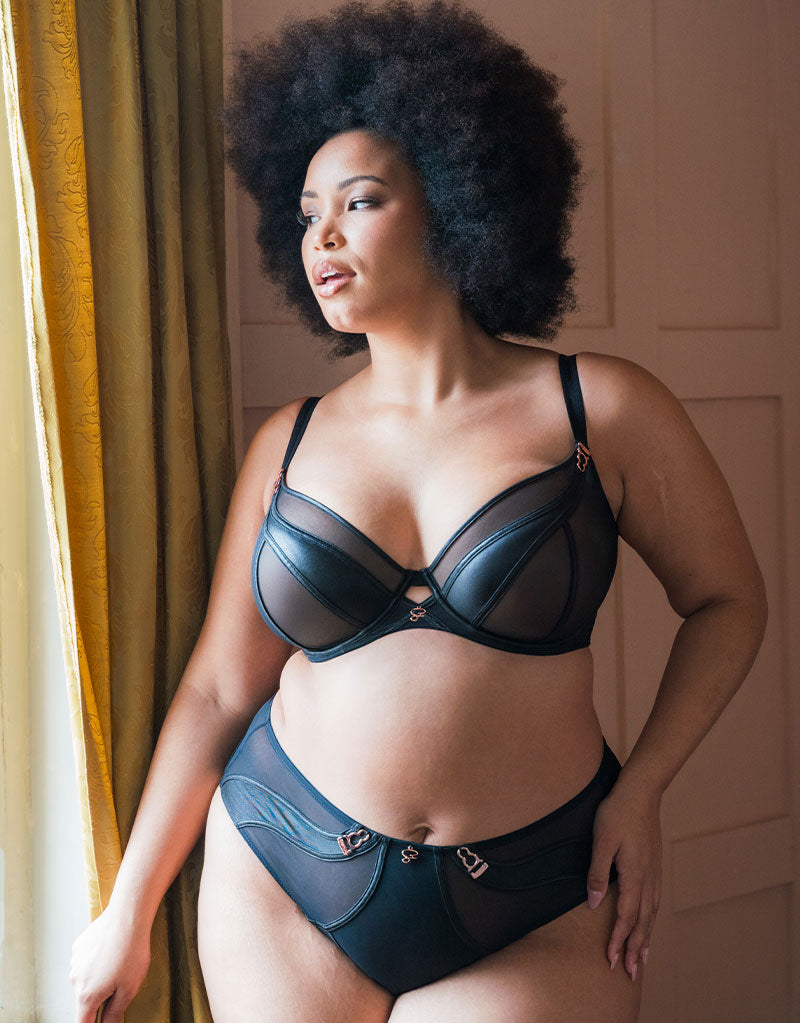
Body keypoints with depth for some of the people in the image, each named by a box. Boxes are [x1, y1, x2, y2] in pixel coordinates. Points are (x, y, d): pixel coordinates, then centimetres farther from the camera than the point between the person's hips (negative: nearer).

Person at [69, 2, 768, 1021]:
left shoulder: (603, 409, -5)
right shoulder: (288, 445, 1)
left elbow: (728, 601, 5)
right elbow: (217, 690, 5)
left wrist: (640, 789, -5)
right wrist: (128, 910, 8)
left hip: (532, 920, -2)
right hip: (281, 893, 2)